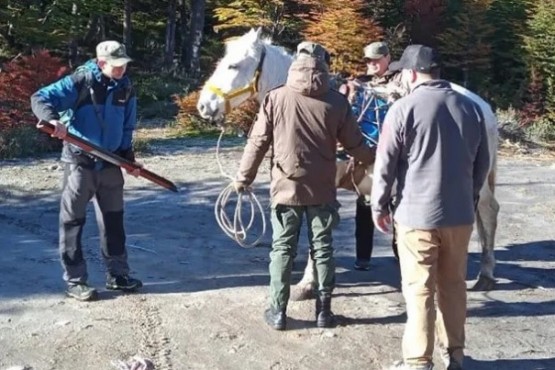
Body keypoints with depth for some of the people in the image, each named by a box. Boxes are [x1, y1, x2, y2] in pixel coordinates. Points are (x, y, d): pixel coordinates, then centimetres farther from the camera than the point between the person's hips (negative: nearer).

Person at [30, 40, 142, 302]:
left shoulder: (125, 88, 4)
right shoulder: (80, 82, -14)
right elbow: (40, 98, -17)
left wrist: (128, 156, 6)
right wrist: (52, 119, -36)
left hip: (110, 163, 5)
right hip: (80, 162, -5)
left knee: (113, 219, 12)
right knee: (73, 221, 2)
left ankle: (117, 274, 24)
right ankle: (75, 281, 11)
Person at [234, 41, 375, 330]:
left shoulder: (275, 98, -7)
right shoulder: (337, 102, -6)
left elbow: (257, 143, -4)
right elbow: (355, 146, 1)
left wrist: (243, 178, 8)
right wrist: (377, 159, 22)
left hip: (286, 187, 0)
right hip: (322, 190, 1)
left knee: (282, 249, 10)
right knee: (322, 248, 12)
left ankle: (278, 311, 14)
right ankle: (324, 310, 18)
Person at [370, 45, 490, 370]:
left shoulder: (404, 108, -11)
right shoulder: (471, 108, 6)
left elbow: (385, 164, -9)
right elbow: (482, 163, 13)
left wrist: (379, 205, 3)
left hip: (417, 214, -5)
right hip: (461, 214, 5)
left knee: (419, 289, 3)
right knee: (454, 285, 16)